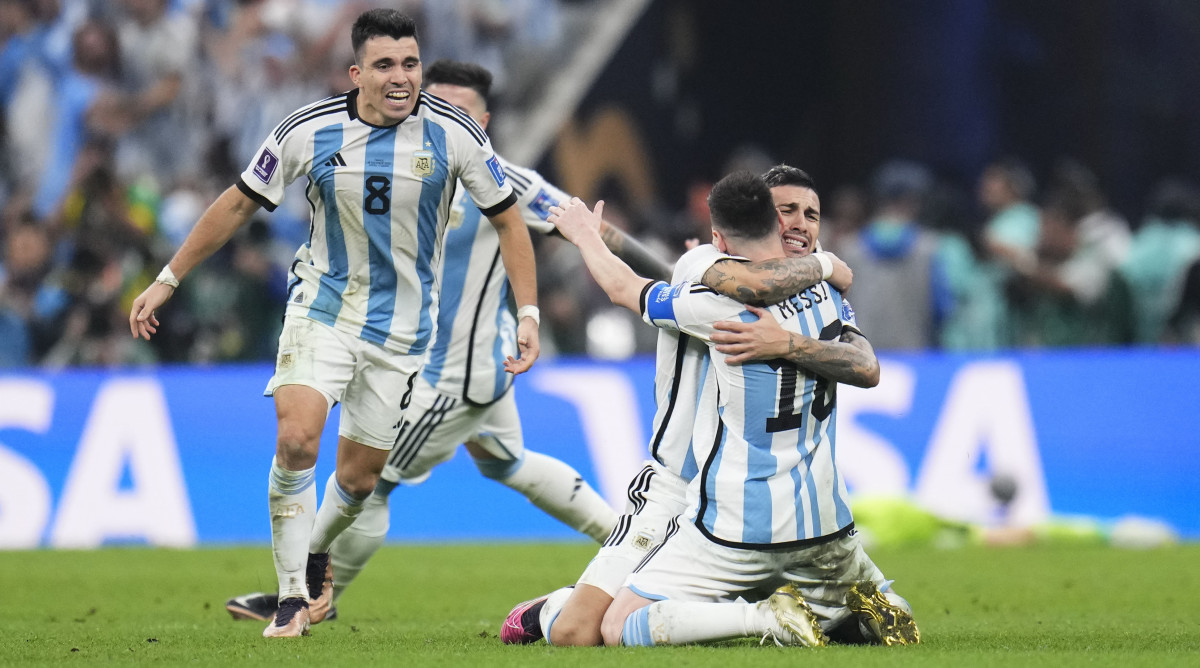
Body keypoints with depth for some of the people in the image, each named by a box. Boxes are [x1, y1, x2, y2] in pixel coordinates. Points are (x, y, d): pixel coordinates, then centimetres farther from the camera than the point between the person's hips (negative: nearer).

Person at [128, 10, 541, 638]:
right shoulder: (309, 131, -12)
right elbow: (239, 203, 1)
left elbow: (507, 219, 1)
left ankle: (316, 555, 40)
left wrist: (528, 314, -5)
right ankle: (292, 597, -10)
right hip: (322, 304, -1)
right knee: (297, 439, -23)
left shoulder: (454, 133, -11)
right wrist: (167, 281, 3)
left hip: (402, 325, 1)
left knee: (358, 476, 6)